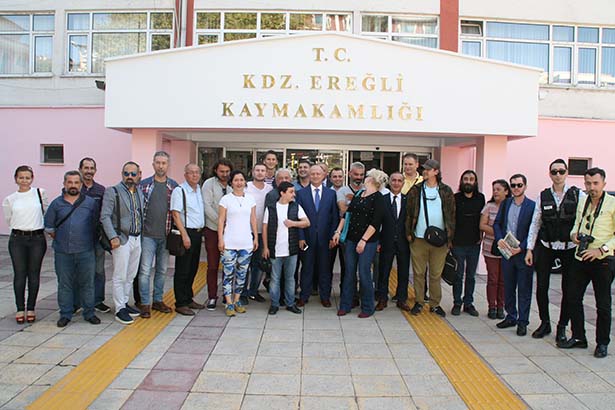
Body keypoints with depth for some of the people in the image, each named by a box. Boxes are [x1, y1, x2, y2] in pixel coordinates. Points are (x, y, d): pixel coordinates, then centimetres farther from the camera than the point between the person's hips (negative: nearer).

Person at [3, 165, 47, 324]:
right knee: (20, 274, 3)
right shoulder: (9, 200, 5)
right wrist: (21, 229, 8)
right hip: (17, 239, 0)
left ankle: (31, 309, 17)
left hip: (37, 239, 0)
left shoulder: (40, 193, 2)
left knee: (34, 275, 5)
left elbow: (47, 213, 11)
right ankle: (20, 309, 15)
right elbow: (9, 221, 14)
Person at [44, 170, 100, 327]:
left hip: (86, 251, -1)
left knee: (87, 283, 5)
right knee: (64, 284, 8)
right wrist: (60, 239, 10)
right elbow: (48, 226, 14)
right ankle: (65, 314, 19)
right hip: (63, 253, 1)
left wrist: (88, 239, 6)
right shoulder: (56, 204, 6)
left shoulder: (91, 203, 3)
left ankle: (89, 313, 16)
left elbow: (97, 224, 8)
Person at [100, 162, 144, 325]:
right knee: (120, 277, 0)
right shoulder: (112, 191, -7)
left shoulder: (140, 192, 12)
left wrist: (141, 235, 8)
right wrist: (113, 237, -18)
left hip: (137, 239, 6)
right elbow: (105, 216, -12)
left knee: (130, 275, 14)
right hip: (122, 239, -6)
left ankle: (124, 303, 27)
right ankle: (120, 309, 9)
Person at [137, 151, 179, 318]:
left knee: (162, 270, 12)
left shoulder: (174, 186, 5)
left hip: (166, 235, 3)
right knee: (145, 270, -2)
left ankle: (158, 300, 25)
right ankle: (144, 303, 9)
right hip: (147, 235, -2)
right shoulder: (143, 184, 0)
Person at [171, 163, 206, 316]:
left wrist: (202, 232, 13)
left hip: (198, 233, 7)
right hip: (186, 232, -7)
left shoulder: (200, 190, 13)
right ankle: (180, 303, 7)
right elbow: (176, 214, -15)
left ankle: (188, 299, 26)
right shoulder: (179, 191, -9)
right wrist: (184, 235, -20)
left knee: (193, 269, 14)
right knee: (182, 270, -1)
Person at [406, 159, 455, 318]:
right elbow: (409, 213, 4)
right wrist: (409, 233, -2)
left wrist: (450, 237, 0)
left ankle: (435, 304, 19)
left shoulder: (446, 191, 4)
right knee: (418, 272, 7)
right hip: (418, 239, 0)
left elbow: (451, 215, 5)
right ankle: (419, 302, 18)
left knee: (436, 274, 7)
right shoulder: (416, 190, 4)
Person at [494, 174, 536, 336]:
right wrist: (499, 239, -9)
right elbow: (497, 223, 8)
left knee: (524, 289, 5)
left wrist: (521, 247, -16)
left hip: (524, 253, -4)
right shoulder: (505, 203, 8)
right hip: (506, 251, 5)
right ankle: (511, 317, 27)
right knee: (508, 287, 14)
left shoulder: (532, 206, -7)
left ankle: (522, 321, 15)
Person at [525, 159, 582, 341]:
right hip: (546, 247, 2)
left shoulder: (578, 195, -2)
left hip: (570, 248, -1)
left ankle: (562, 327, 22)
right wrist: (529, 249, 2)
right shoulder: (543, 196, 4)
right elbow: (535, 223, 4)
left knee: (568, 289, 6)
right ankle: (545, 323, 22)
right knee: (541, 287, 4)